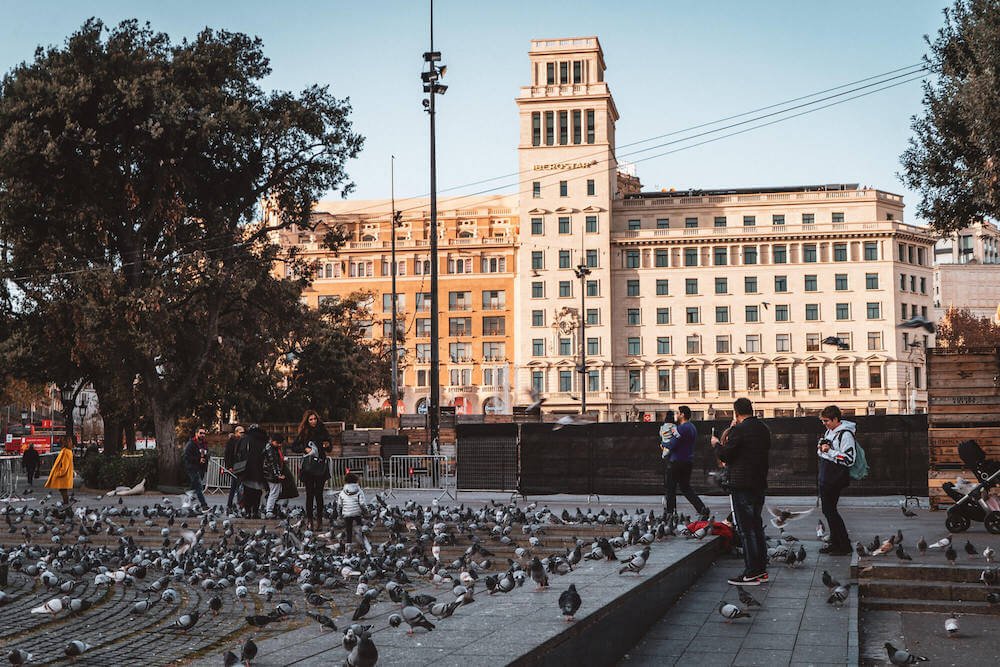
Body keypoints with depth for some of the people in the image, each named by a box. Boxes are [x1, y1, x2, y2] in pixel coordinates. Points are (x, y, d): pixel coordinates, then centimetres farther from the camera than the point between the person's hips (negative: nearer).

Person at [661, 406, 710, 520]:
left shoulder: (682, 428, -17)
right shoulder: (692, 427, 14)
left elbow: (672, 445, -18)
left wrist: (664, 444, 1)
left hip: (677, 462, -9)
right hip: (689, 462, 9)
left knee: (670, 488, 2)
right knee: (686, 488, 15)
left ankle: (670, 513, 6)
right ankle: (702, 509, 1)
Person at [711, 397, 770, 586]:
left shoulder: (739, 430, -15)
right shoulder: (763, 429, 10)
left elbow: (724, 456, -11)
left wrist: (716, 444, 7)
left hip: (741, 485, -8)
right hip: (759, 484, 8)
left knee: (746, 530, -5)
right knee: (757, 527, 15)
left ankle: (751, 574, -3)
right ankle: (761, 571, 19)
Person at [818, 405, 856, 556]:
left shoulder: (846, 435, -16)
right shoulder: (829, 431, 13)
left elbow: (849, 460, -21)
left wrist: (829, 451, -23)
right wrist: (820, 449, 2)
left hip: (836, 480, -9)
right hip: (825, 478, 9)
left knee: (830, 510, -7)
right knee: (827, 510, 13)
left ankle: (845, 545, -1)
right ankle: (835, 543, 22)